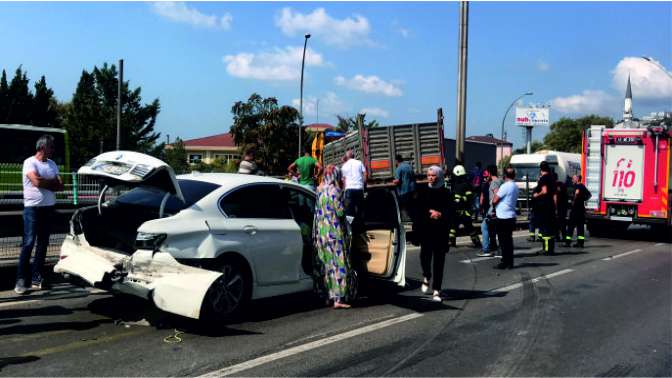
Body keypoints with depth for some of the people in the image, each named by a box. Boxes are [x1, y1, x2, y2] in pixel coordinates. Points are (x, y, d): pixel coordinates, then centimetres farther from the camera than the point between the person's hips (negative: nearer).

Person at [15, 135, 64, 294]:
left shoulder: (52, 164, 13)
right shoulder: (30, 162, -6)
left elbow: (60, 186, 7)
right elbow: (37, 181, -20)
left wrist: (44, 183, -9)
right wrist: (52, 182, -4)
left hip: (48, 208, 6)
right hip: (33, 208, -6)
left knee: (43, 243, 7)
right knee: (29, 243, -9)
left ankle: (37, 278, 13)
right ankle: (21, 280, -7)